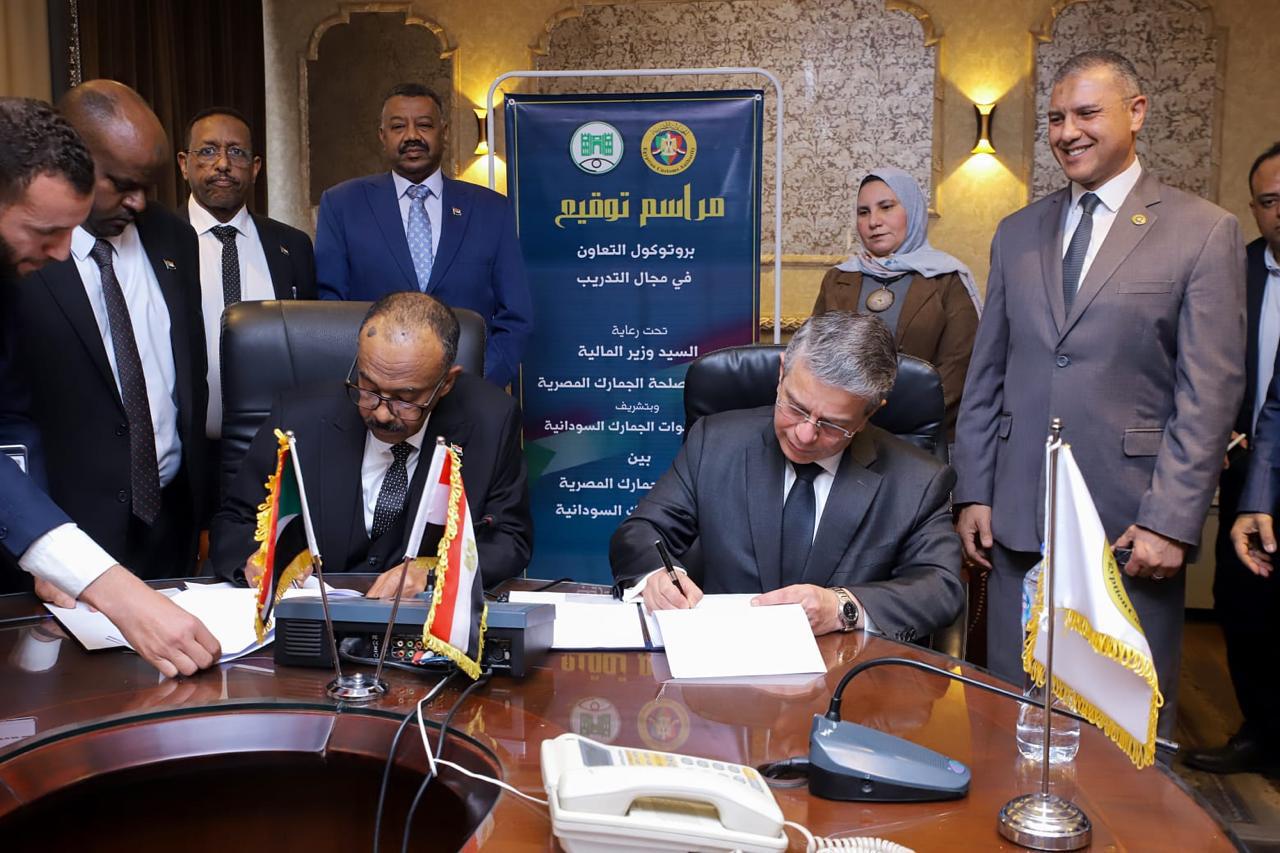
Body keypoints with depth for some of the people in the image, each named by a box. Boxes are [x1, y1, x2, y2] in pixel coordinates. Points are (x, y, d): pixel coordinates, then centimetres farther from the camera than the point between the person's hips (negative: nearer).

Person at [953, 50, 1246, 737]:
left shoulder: (1204, 231, -1)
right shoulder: (1017, 233, 11)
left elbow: (1210, 392, -6)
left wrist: (1171, 522, -12)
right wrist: (973, 492, 6)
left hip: (1132, 524, -3)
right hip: (1019, 520, 4)